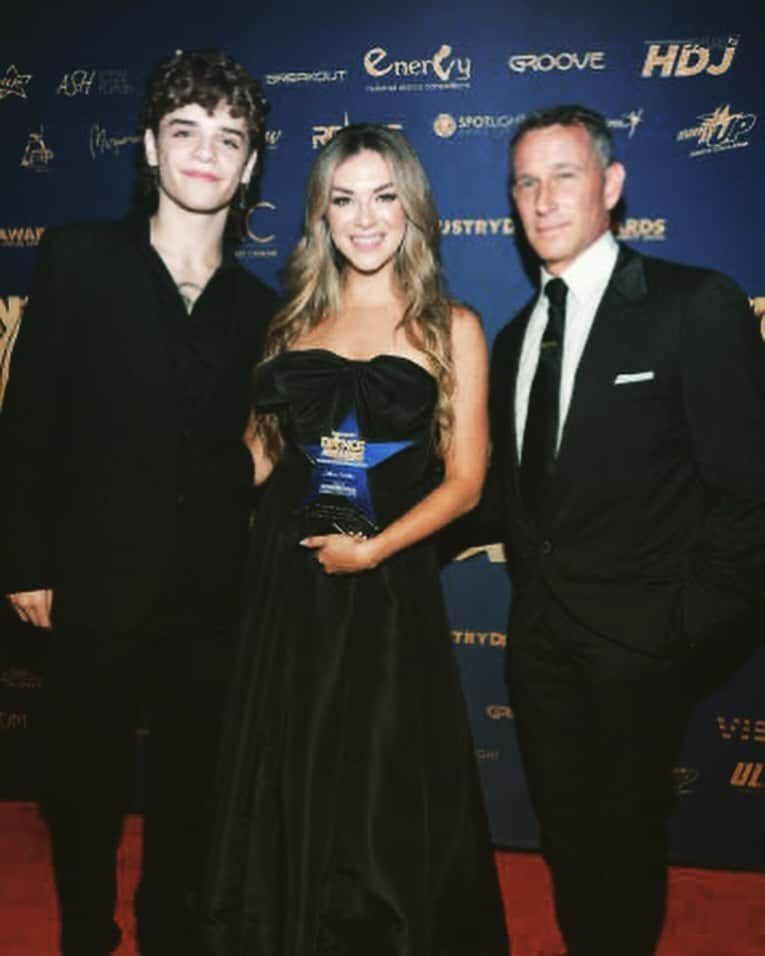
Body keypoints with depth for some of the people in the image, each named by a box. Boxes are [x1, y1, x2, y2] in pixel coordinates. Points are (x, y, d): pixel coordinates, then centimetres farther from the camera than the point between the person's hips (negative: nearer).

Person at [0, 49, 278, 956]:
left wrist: (252, 571, 2)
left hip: (211, 599, 2)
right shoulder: (76, 258, -4)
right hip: (95, 586, -2)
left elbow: (248, 452, 6)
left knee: (186, 788, 17)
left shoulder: (258, 306, 4)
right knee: (83, 786, 15)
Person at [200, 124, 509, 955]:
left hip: (389, 591, -3)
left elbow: (463, 481, -5)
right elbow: (260, 454, 13)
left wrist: (373, 549, -14)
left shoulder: (449, 327, -1)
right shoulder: (294, 321, 8)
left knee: (385, 793, 8)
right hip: (287, 586, 3)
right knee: (287, 785, 14)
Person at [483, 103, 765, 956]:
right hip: (540, 631, 6)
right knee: (563, 831, 20)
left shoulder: (695, 306, -11)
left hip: (635, 637, -6)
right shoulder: (517, 334, 10)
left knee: (622, 839, 11)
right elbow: (509, 485, 11)